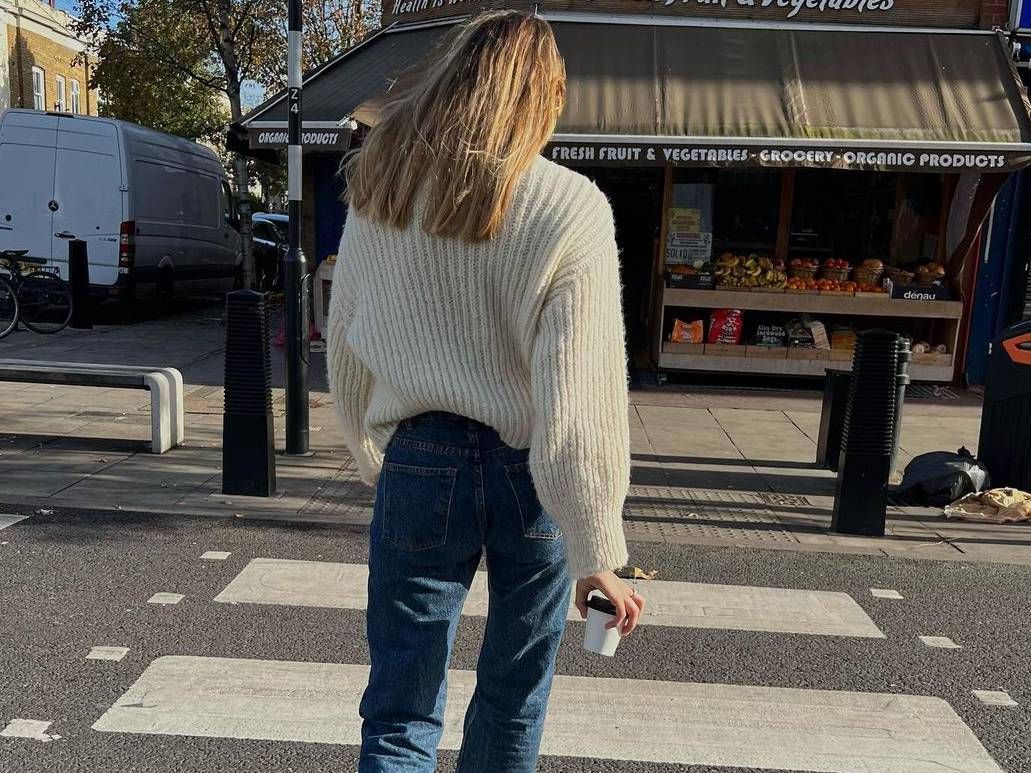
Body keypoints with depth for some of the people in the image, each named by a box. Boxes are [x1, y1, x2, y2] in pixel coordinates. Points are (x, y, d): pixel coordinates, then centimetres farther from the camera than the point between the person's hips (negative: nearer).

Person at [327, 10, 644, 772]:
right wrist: (599, 550, -9)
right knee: (513, 698, 19)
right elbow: (582, 398, -15)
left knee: (401, 709, 10)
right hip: (530, 475, -1)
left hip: (421, 463, 2)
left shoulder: (379, 195, 2)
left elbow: (347, 355, 9)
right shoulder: (572, 207, -11)